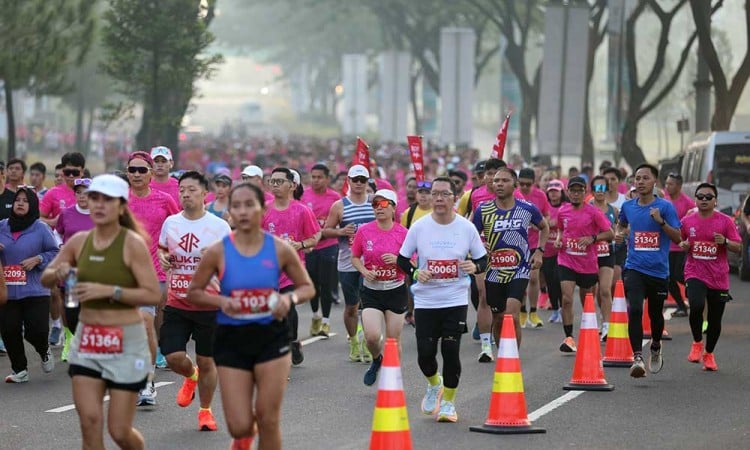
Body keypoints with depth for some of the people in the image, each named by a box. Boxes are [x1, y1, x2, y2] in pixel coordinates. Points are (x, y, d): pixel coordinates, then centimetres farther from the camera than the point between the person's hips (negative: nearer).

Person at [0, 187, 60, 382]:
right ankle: (20, 370, 16)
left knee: (36, 330, -9)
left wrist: (37, 260, -12)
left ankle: (44, 352, 27)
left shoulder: (40, 228, -2)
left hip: (35, 291, -3)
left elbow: (54, 252, 2)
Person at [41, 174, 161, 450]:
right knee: (89, 421, -4)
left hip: (125, 342, -4)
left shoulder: (133, 243, -11)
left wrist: (107, 290, -23)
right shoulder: (79, 241, 4)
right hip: (86, 340, 4)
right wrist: (58, 273, -8)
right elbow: (45, 279, 16)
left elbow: (153, 294, -17)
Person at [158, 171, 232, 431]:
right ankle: (191, 377, 29)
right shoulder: (170, 223, 5)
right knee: (173, 357, -7)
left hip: (208, 305, -2)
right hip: (176, 304, 3)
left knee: (206, 361, 6)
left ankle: (205, 411, 25)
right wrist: (163, 258, 0)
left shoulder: (219, 226, -5)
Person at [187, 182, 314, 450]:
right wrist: (221, 301, -17)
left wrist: (290, 298, -15)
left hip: (271, 336, 0)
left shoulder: (280, 249, -4)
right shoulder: (219, 252, -7)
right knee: (239, 426, -3)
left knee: (269, 421, 0)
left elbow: (307, 287, 7)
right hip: (232, 338, 0)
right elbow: (193, 293, 2)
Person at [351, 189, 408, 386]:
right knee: (372, 335, -14)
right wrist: (364, 271, -11)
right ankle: (377, 360, 19)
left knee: (394, 339, 5)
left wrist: (397, 260, -19)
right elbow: (355, 257, 8)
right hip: (371, 291, 0)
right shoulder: (364, 231, -3)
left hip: (396, 290, 0)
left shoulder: (402, 233, -6)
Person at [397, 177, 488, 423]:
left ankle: (448, 401, 13)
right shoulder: (419, 227, -3)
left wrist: (474, 266, -17)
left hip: (456, 301, -1)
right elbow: (402, 259, 5)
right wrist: (415, 273, -14)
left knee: (451, 351, -6)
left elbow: (483, 259, 6)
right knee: (425, 353, -1)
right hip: (425, 300, 1)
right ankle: (433, 384, 33)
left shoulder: (466, 228, -3)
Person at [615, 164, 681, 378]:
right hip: (634, 269, 1)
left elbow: (677, 238, -5)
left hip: (659, 271, -1)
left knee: (655, 314, 14)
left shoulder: (665, 207, -4)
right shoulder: (628, 206, 5)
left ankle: (656, 348, 43)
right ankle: (637, 358, -22)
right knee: (634, 310, -20)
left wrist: (661, 221, -19)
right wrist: (619, 233, 5)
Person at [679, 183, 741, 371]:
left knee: (715, 320, 8)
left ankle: (709, 354, 30)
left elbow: (738, 247, 0)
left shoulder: (725, 221, -2)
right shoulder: (687, 221, 3)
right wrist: (683, 246, -5)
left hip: (719, 278, 1)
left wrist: (725, 241, -20)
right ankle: (697, 343, -1)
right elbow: (680, 242, 18)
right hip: (695, 274, 0)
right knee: (696, 307, -27)